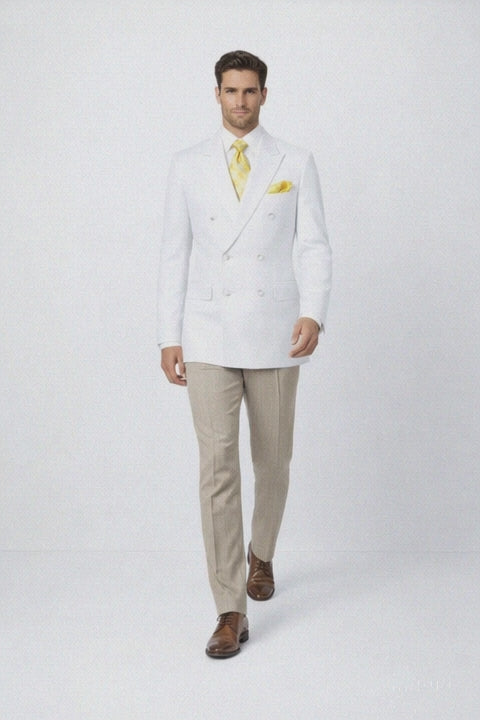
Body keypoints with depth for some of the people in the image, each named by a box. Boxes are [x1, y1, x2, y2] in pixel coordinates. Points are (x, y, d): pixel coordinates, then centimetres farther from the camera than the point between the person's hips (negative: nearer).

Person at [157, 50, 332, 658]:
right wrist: (169, 336, 2)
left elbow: (314, 247, 0)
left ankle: (261, 555, 41)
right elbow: (174, 254, 7)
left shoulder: (296, 164, 5)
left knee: (272, 462, 13)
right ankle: (231, 611, 0)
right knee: (217, 467, -6)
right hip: (208, 339, 0)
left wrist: (313, 312, -18)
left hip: (274, 336, 0)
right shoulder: (188, 166, 8)